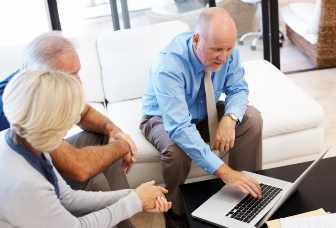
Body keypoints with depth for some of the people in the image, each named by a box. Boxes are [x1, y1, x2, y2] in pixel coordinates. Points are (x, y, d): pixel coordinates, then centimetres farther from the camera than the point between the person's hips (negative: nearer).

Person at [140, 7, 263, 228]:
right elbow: (179, 127, -44)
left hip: (206, 112, 5)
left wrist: (229, 118, -33)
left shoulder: (226, 50, -21)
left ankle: (247, 193, -1)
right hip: (164, 119, -5)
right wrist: (223, 171, -49)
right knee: (177, 149, -35)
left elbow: (238, 89, -8)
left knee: (252, 119, -18)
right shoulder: (169, 65, -38)